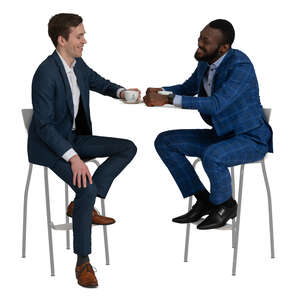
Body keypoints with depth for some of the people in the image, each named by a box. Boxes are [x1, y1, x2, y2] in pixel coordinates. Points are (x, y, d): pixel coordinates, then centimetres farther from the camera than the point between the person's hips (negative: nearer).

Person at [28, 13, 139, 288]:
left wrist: (120, 92, -3)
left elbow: (99, 83, 20)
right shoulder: (46, 74, -25)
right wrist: (73, 157, -32)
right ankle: (82, 262, -15)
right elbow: (44, 126, -25)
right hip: (49, 146, -9)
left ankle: (81, 205, 2)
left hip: (73, 138, 9)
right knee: (87, 190, -28)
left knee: (128, 149, 1)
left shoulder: (77, 64, 0)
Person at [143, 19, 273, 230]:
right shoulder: (206, 62, 1)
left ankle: (225, 205, -7)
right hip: (222, 134, 9)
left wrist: (167, 100, -36)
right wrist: (159, 92, -3)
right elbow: (187, 88, 18)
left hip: (251, 139, -9)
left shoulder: (241, 66, -26)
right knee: (164, 142, -2)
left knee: (211, 156, -38)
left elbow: (216, 105, -35)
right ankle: (204, 201, 1)